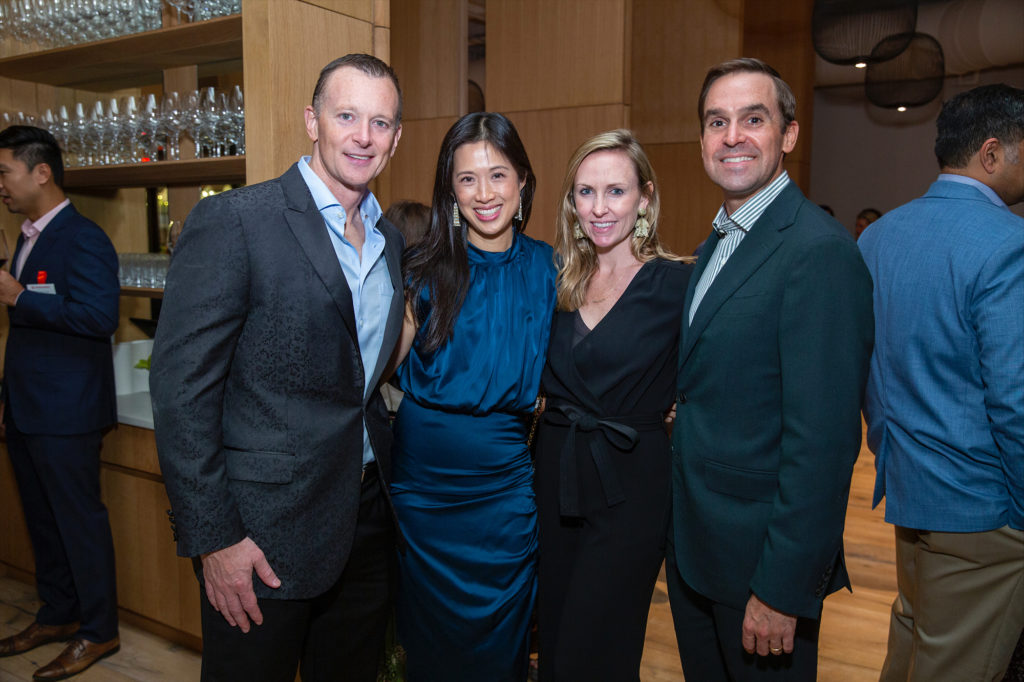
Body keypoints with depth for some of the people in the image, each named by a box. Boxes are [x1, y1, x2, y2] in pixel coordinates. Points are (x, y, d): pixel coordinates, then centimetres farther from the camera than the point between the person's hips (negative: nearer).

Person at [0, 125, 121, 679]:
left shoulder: (82, 239, -16)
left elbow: (100, 316, -27)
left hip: (65, 413, -9)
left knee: (80, 520, 3)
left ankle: (98, 632, 18)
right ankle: (57, 616, 36)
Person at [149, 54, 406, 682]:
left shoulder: (391, 239, 8)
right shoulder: (231, 221, -14)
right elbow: (181, 387, -15)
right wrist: (213, 538, -16)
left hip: (367, 516, 7)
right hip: (264, 532, -6)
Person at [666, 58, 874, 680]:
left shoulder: (820, 251, -20)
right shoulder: (718, 244, 9)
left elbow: (822, 441, -24)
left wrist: (782, 589, -21)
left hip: (763, 554, -8)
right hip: (692, 544, 8)